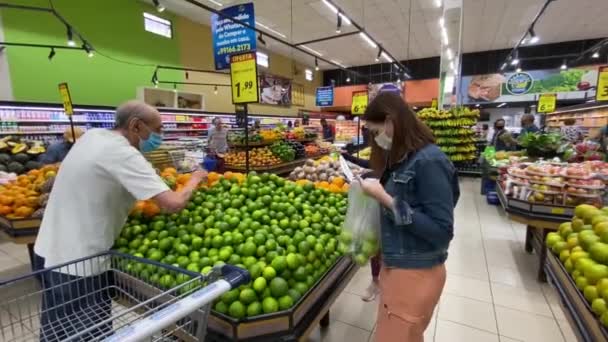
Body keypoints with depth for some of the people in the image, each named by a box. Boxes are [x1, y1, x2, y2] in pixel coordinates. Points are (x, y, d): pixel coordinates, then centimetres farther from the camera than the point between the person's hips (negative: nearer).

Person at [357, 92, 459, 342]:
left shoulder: (429, 161, -21)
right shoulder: (403, 158, 5)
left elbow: (441, 232, -23)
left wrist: (387, 200, -25)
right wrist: (378, 190, -3)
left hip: (416, 273, -7)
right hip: (394, 265, 7)